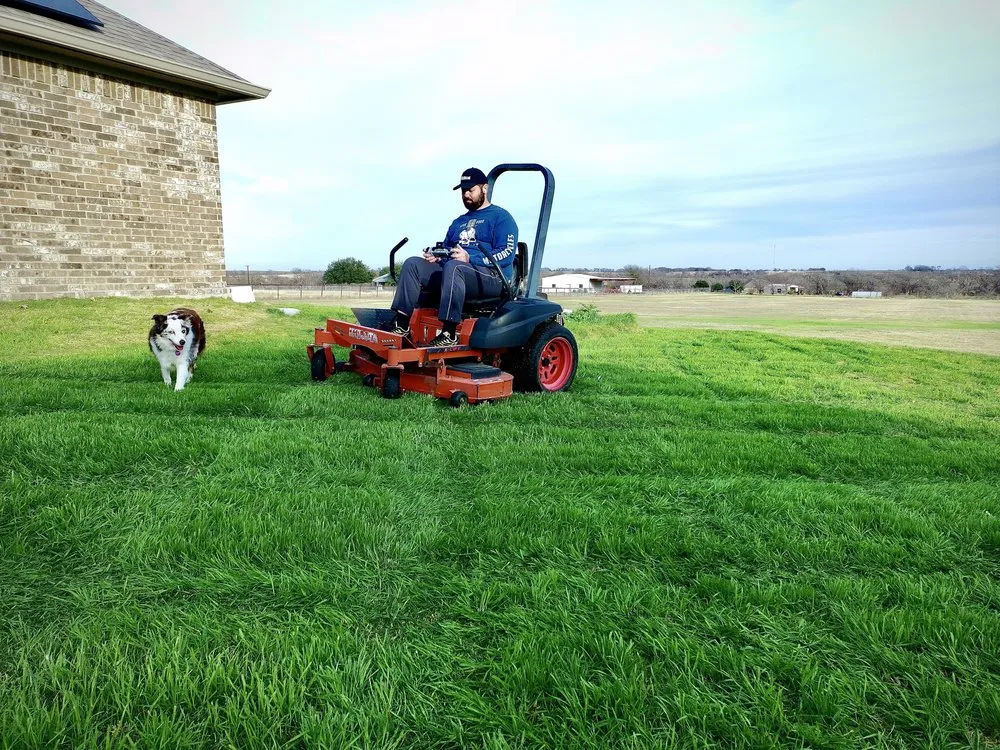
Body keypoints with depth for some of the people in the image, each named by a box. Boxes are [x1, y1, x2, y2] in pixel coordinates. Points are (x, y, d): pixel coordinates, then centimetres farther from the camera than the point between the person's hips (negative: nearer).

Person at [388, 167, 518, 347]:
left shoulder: (500, 217, 4)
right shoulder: (459, 222, 29)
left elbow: (507, 253, -11)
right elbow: (446, 250, 30)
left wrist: (469, 258, -21)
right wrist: (436, 255, 3)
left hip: (492, 278, -7)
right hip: (455, 275, 7)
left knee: (453, 267, -37)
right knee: (412, 263, -9)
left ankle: (449, 334, -39)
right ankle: (401, 324, -22)